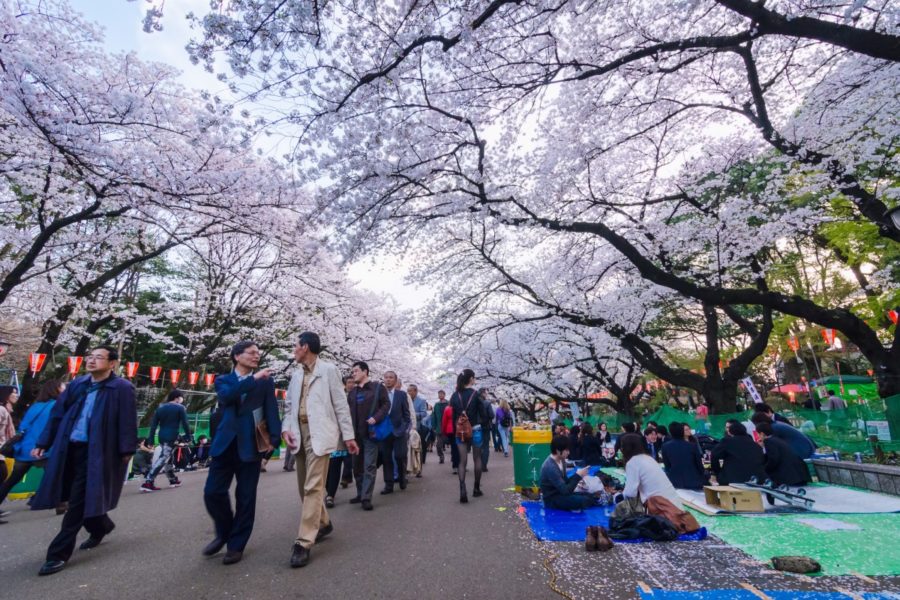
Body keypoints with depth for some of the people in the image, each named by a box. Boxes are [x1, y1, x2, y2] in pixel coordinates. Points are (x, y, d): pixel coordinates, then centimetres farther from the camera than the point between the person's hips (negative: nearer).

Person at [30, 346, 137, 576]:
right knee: (80, 497, 17)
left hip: (95, 451, -7)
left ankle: (59, 553, 10)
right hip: (68, 448, 7)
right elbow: (57, 414, 15)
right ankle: (101, 527, 40)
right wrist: (42, 443, 11)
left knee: (78, 500, -3)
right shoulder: (77, 384, 9)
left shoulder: (122, 388, -11)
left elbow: (127, 421, -13)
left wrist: (127, 451, -16)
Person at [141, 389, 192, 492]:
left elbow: (153, 425, 9)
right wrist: (188, 436, 0)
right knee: (162, 459, -8)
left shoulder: (160, 408, 13)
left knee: (169, 458, 18)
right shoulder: (180, 408, -5)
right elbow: (185, 424, -9)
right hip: (172, 438, -8)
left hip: (162, 437, 8)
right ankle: (148, 482, -16)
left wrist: (151, 440, 9)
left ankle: (173, 480, 29)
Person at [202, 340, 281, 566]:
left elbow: (271, 410, -2)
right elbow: (226, 396, -15)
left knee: (245, 496, 4)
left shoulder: (265, 381, 5)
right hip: (226, 443, 2)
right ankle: (224, 532, 31)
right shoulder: (223, 380, 8)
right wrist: (253, 378, -22)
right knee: (213, 492, 4)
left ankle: (236, 544, 23)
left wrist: (274, 438, -13)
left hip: (251, 444, -1)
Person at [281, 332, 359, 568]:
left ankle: (303, 543, 0)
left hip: (319, 433, -7)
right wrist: (286, 429, -2)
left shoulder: (328, 370, -4)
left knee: (313, 488, -8)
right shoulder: (296, 374, 15)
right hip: (299, 434, 7)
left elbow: (340, 404, -5)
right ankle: (323, 523, 34)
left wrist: (349, 435, -7)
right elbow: (290, 406, 16)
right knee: (305, 487, 15)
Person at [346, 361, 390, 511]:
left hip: (370, 433, -5)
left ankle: (366, 498, 1)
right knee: (357, 466, 12)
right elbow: (348, 411, 14)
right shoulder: (352, 393, 15)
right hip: (355, 434, 5)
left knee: (369, 466, -5)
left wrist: (376, 418, -18)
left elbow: (386, 404, -4)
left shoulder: (377, 387, 1)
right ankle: (360, 494, 25)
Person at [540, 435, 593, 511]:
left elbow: (565, 481, 10)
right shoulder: (550, 467, -29)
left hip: (560, 493, 9)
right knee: (585, 501, -21)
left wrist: (577, 476, -9)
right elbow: (565, 490, -27)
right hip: (552, 499, -9)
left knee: (589, 496, 4)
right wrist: (578, 476, -21)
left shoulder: (561, 460, 0)